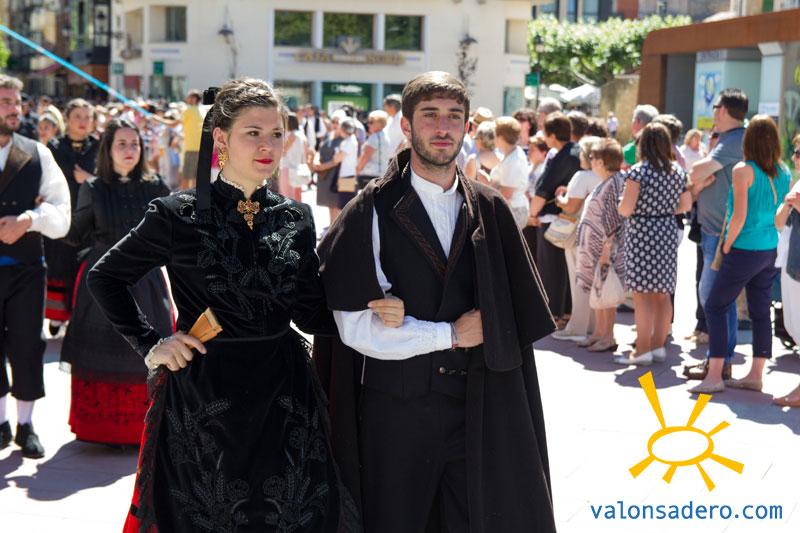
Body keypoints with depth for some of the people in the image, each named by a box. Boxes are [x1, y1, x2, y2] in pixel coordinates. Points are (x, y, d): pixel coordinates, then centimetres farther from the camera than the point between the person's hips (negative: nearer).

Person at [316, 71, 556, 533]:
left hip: (475, 407, 3)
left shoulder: (490, 210, 6)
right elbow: (355, 326, -13)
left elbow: (511, 314, 7)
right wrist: (451, 334, -9)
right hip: (395, 407, -3)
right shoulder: (374, 212, -6)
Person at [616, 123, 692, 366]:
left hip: (642, 234, -6)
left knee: (643, 294, -4)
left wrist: (619, 206, 5)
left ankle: (642, 350, -3)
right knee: (663, 294, 11)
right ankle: (659, 345, 17)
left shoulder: (638, 172, -12)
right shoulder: (677, 171, 6)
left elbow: (626, 209, -16)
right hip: (668, 233, 6)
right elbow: (686, 205, 13)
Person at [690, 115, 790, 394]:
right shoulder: (784, 173, 4)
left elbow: (739, 216, -18)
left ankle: (714, 376, -2)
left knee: (715, 307, 2)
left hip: (745, 251, -6)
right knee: (761, 312, 11)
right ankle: (755, 376, 16)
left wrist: (726, 247, -7)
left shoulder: (743, 171, -14)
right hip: (771, 251, 6)